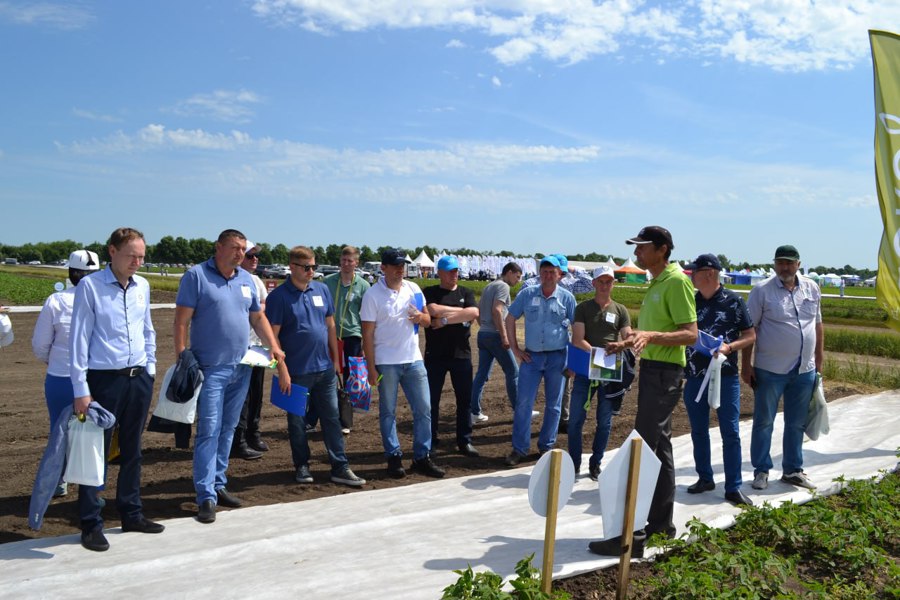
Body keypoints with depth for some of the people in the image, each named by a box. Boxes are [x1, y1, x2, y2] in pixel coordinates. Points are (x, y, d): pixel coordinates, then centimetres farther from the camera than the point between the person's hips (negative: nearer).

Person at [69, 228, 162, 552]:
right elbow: (79, 338, -10)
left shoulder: (142, 286, 6)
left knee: (132, 451, 15)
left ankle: (131, 514, 27)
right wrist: (81, 390, -12)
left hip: (138, 379, 5)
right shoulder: (90, 286, -10)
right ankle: (91, 524, 13)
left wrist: (150, 370, 12)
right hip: (104, 380, -5)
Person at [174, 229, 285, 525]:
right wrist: (181, 359, -15)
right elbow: (181, 320, -9)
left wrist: (274, 346, 6)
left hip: (241, 368, 6)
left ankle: (218, 485, 25)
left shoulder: (246, 279, 11)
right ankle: (206, 497, -1)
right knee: (208, 432, -6)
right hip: (211, 368, -6)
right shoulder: (196, 275, -7)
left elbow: (258, 317, 18)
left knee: (228, 429, 13)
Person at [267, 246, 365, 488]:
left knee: (331, 418, 8)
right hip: (297, 371, -4)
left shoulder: (322, 290, 7)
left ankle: (340, 468, 14)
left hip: (325, 368, 4)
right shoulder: (279, 296, -8)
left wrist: (336, 359, 11)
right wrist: (282, 370, -14)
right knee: (297, 422, 9)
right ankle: (302, 466, 24)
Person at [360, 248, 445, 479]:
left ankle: (422, 457, 16)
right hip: (386, 363, -4)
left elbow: (428, 320, 14)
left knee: (424, 409, 6)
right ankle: (394, 458, 17)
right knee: (388, 412, 6)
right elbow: (368, 334, -7)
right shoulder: (373, 295, -6)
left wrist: (420, 317, -11)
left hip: (413, 360, 4)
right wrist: (371, 368, -11)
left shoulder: (413, 289, 7)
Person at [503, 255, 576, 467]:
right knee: (523, 403, -2)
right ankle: (519, 449, 7)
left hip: (557, 357, 0)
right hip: (531, 356, 0)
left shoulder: (567, 297, -1)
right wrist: (515, 349, 3)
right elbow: (510, 319, 7)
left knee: (553, 405, 9)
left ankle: (546, 447, 23)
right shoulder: (527, 294, 0)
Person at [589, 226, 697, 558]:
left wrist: (651, 336, -33)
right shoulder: (657, 283, 15)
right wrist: (628, 342, 22)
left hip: (664, 374, -10)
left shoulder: (676, 281, -15)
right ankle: (661, 522, 26)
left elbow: (690, 334, -20)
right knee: (661, 447, 15)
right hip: (652, 370, 10)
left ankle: (632, 535, -6)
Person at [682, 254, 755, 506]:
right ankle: (705, 478, 25)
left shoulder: (734, 301, -4)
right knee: (698, 431, 11)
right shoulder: (690, 301, 6)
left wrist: (729, 347, -17)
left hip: (725, 375, -4)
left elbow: (751, 336, 0)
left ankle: (733, 487, 6)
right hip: (694, 376, 4)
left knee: (731, 432, 0)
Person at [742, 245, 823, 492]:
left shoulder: (812, 288, 7)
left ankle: (793, 470, 27)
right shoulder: (762, 290, -7)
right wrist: (746, 365, -10)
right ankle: (761, 471, 15)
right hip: (770, 370, -4)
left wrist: (819, 362, 13)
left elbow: (817, 325, 14)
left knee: (797, 424, 14)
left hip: (804, 370, 5)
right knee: (763, 422, 4)